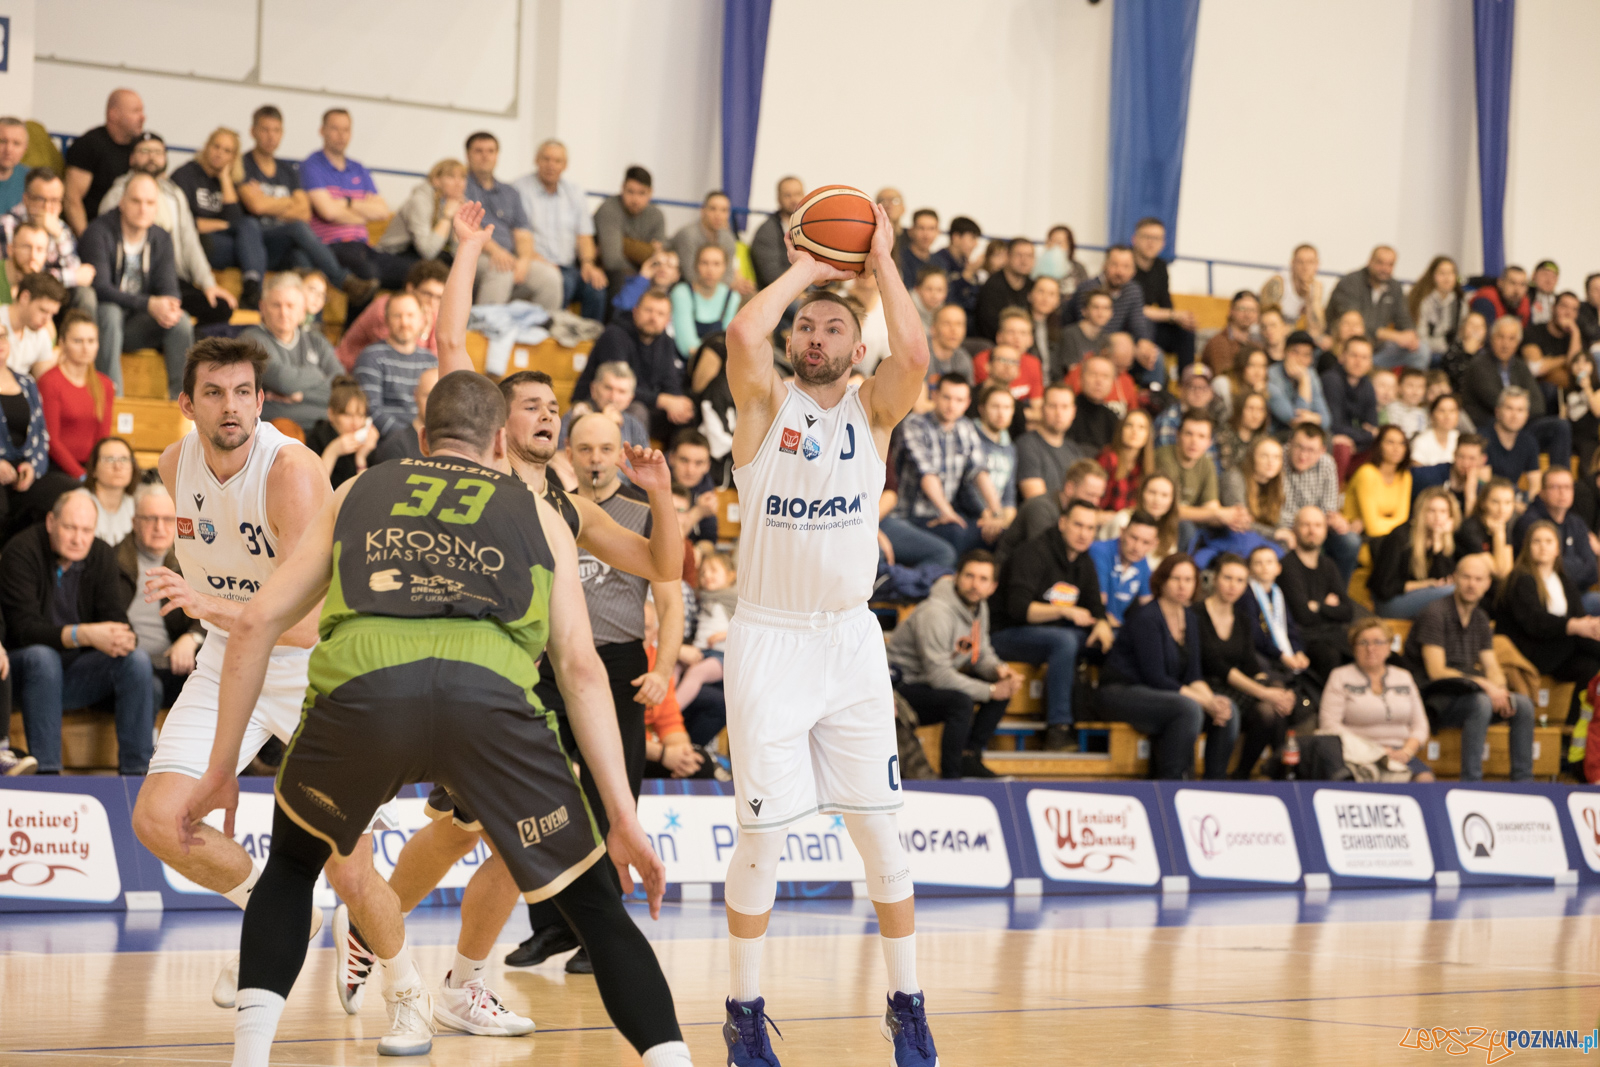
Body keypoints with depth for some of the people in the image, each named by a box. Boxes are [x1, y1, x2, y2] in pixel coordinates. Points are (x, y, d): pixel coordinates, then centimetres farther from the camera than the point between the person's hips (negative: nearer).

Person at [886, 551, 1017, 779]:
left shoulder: (978, 606, 5)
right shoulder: (935, 613, -25)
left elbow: (982, 653, 14)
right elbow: (939, 676, -28)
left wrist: (998, 669, -11)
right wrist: (990, 691, -24)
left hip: (934, 681, 10)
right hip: (903, 687, -10)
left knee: (1004, 686, 0)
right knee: (960, 701, -35)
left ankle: (969, 759, 1)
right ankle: (950, 775, -23)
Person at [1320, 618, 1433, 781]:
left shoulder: (1404, 677, 20)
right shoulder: (1340, 677, 8)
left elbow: (1420, 725, 17)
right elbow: (1329, 725, -3)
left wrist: (1406, 752, -5)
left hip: (1399, 754, 4)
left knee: (1425, 779, -29)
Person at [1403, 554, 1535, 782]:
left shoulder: (1480, 619, 13)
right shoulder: (1436, 614, -11)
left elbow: (1492, 669, 12)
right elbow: (1436, 672, -18)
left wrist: (1499, 690, -13)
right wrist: (1484, 685, -24)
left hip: (1467, 692, 7)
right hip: (1434, 700, -7)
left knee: (1523, 704, -13)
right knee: (1481, 702, -35)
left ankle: (1523, 782, -11)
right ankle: (1471, 782, -35)